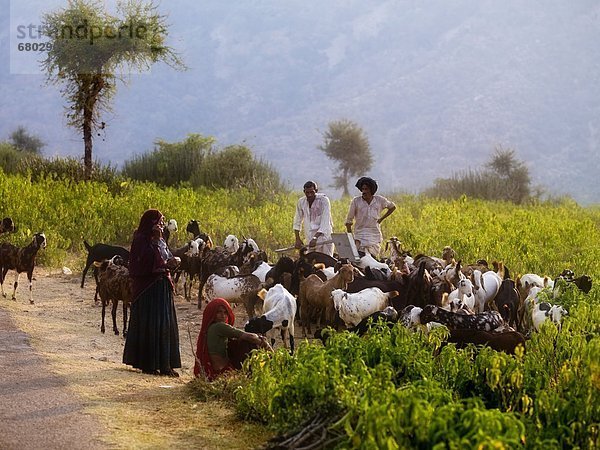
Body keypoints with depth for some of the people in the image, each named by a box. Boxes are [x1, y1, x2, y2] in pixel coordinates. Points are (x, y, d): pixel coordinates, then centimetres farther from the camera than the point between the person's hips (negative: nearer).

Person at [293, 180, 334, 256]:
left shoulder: (323, 200, -12)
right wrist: (298, 239, 3)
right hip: (310, 238, 4)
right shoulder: (301, 202, 2)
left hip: (324, 235, -4)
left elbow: (325, 222, -19)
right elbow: (297, 221, 12)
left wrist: (315, 238, -28)